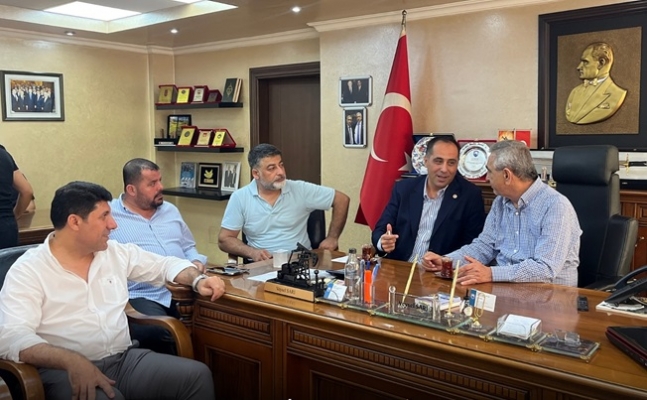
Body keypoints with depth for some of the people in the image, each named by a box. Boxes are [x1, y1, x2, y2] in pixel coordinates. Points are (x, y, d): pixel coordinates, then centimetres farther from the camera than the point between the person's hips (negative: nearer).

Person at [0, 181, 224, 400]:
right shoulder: (27, 271, -5)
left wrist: (197, 280, 2)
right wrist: (71, 360, -34)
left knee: (197, 375, -15)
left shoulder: (116, 253, 11)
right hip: (65, 370, -5)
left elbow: (165, 264, 24)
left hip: (125, 359, 6)